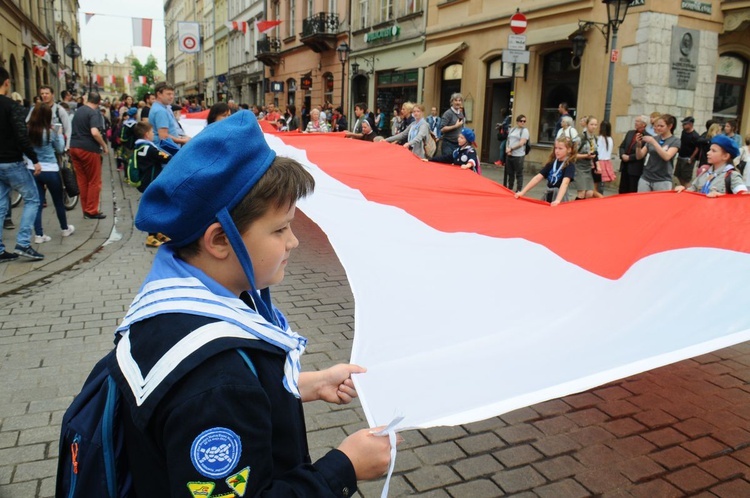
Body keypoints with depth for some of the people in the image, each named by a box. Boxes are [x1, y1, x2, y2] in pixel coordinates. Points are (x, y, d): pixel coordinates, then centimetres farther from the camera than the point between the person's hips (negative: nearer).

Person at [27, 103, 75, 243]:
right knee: (58, 201, 14)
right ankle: (65, 229, 30)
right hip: (50, 171, -3)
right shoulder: (51, 132, -12)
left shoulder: (27, 131, -3)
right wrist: (60, 134, 12)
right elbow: (60, 149, 3)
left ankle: (39, 235, 4)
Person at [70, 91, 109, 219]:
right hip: (88, 149, -8)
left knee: (82, 180, 12)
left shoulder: (79, 110, 15)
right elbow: (94, 132, -25)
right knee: (94, 181, 2)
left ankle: (86, 210, 16)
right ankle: (91, 211, 3)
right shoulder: (94, 113, -12)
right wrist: (104, 145, -14)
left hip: (74, 147, 8)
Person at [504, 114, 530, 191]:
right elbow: (508, 140, 13)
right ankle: (509, 189, 24)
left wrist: (511, 149, -11)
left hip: (518, 156, -6)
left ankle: (518, 190, 3)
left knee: (519, 174, -2)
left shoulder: (525, 130, -3)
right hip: (509, 155, 6)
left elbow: (521, 143, -13)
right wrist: (507, 149, -5)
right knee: (510, 173, 14)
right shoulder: (512, 129, 15)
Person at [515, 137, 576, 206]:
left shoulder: (570, 166, -12)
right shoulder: (551, 163, 5)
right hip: (547, 195, 5)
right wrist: (522, 192, -9)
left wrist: (557, 200, -43)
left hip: (560, 196, -5)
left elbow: (565, 183, -27)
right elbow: (537, 178, 0)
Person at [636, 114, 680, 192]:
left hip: (662, 181, -4)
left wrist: (654, 142, -22)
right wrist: (639, 144, -11)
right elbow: (639, 156, 8)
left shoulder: (675, 141, -1)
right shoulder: (653, 138, 10)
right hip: (645, 178, 4)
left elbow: (667, 157, -17)